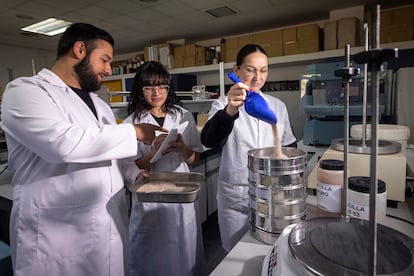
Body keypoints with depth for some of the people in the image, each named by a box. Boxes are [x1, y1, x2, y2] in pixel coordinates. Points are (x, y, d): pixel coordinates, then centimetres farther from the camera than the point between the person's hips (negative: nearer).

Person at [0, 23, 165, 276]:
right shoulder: (26, 91, -9)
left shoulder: (99, 104, 14)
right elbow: (63, 143, -27)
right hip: (59, 239, -6)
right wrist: (134, 132, -17)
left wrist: (137, 174, -2)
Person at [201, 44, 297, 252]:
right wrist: (230, 111, -43)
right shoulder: (222, 105, -6)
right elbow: (209, 140, -25)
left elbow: (289, 147, 10)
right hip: (235, 196, -2)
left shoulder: (278, 106, 4)